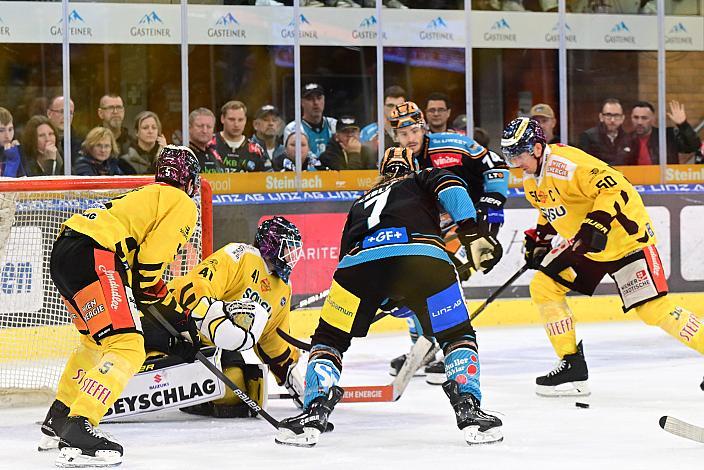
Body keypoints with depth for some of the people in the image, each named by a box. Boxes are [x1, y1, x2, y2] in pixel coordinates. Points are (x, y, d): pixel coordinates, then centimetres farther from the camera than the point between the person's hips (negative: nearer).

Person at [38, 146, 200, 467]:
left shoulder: (148, 196, 34)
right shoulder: (183, 204, 6)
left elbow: (146, 268, 35)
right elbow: (150, 259, -7)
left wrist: (178, 315, 35)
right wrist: (139, 300, 7)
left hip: (63, 251, 10)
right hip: (91, 256, -10)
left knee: (96, 341, 30)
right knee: (126, 347, -14)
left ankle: (57, 421, 37)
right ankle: (76, 431, -28)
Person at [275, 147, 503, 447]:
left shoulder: (361, 202, 42)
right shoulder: (422, 180, 33)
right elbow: (450, 188, 9)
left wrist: (389, 301, 52)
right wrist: (472, 235, 2)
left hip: (361, 256, 2)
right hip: (422, 254, -2)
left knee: (329, 338, 20)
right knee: (457, 336, 16)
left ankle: (314, 413, 4)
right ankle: (469, 412, 1)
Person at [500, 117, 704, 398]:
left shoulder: (566, 162, -25)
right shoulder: (531, 177, 5)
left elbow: (614, 186, -30)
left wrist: (599, 223, -37)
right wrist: (539, 239, 12)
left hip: (624, 235, -9)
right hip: (583, 244, 9)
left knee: (652, 308, -16)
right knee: (543, 286, 1)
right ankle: (572, 365, 5)